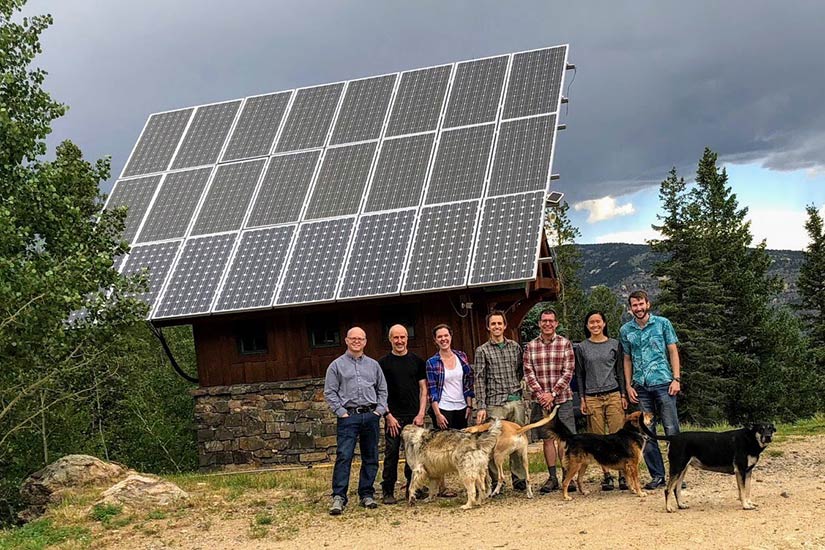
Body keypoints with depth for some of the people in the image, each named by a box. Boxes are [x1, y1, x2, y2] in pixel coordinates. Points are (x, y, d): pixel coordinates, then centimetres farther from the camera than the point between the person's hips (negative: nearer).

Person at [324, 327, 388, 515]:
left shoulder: (373, 365, 13)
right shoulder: (337, 365, 4)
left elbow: (382, 390, 16)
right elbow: (329, 392, 1)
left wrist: (379, 410, 3)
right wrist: (341, 412, -7)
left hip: (371, 416, 4)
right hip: (348, 416, -4)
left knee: (371, 457, 6)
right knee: (343, 456, -12)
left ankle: (366, 495, 15)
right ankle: (338, 497, -13)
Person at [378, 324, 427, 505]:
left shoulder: (417, 361, 8)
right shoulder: (383, 363, 2)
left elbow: (423, 388, 8)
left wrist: (421, 413, -2)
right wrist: (388, 416, -8)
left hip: (414, 416, 2)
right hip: (393, 417, -2)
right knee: (391, 454, -2)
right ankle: (388, 491, 4)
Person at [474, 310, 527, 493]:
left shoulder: (515, 347, 11)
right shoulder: (482, 351, 1)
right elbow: (479, 380, -3)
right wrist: (481, 407, -8)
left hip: (516, 401, 3)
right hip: (495, 403, -3)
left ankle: (519, 479, 16)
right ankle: (495, 482, 6)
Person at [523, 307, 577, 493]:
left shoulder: (565, 344, 0)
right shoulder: (530, 346, 5)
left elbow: (568, 372, -5)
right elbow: (528, 373, 2)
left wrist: (553, 394, -12)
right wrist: (541, 394, -10)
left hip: (563, 399, -2)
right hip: (541, 400, 2)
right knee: (548, 438, 7)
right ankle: (552, 477, 14)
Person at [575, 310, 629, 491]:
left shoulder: (615, 345, 9)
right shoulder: (581, 348, 8)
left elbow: (620, 371, 9)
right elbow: (579, 375, 9)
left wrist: (623, 395, 2)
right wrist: (582, 399, 3)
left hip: (613, 395, 0)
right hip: (592, 398, 0)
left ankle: (622, 474, -2)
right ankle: (607, 475, 5)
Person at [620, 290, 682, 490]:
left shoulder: (662, 323, 3)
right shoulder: (625, 330, 10)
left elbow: (673, 352, 4)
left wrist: (676, 379, -5)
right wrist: (628, 386, 7)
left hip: (663, 383, -3)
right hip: (640, 387, 3)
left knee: (672, 429, -4)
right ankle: (657, 475, 11)